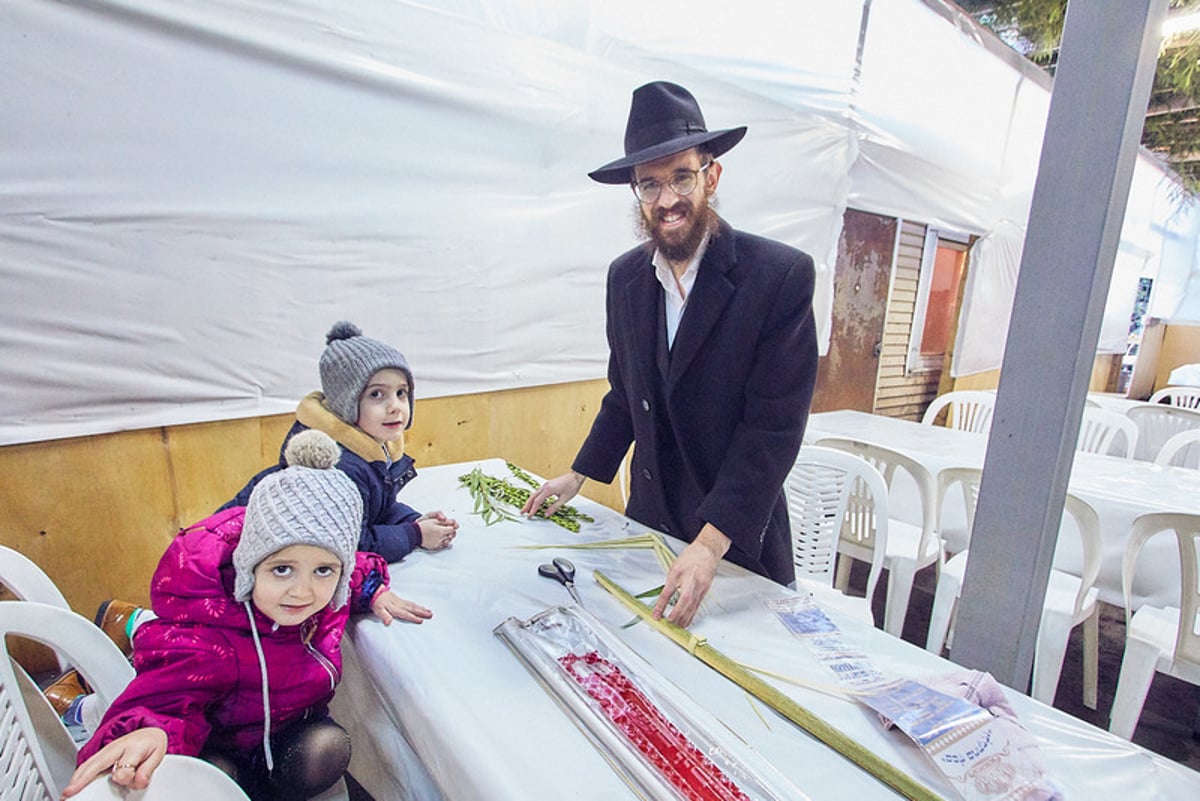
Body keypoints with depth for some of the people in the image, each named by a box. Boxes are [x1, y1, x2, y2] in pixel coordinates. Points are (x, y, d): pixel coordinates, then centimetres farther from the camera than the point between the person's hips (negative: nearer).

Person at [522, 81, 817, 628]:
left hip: (738, 532, -4)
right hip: (647, 517, 5)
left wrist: (709, 545, -25)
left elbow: (774, 425, -20)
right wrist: (578, 476, 9)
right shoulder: (625, 276, 0)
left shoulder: (782, 275, -17)